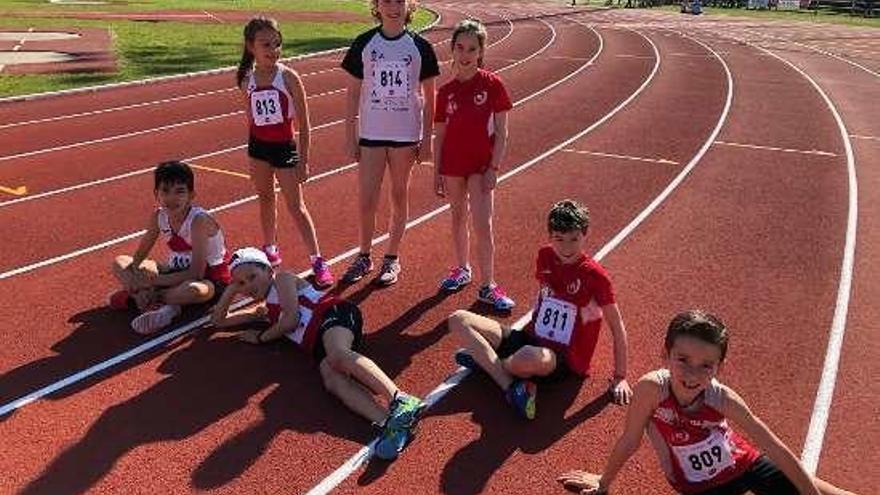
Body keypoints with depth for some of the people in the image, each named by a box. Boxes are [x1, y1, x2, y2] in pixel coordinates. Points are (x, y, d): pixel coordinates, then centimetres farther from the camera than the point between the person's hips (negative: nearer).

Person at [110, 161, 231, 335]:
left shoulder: (199, 221, -25)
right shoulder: (158, 217, -7)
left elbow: (196, 273, -26)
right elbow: (139, 256, 1)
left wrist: (153, 281, -23)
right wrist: (138, 282, -19)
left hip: (210, 278, -7)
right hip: (179, 271, 7)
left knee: (194, 290, -42)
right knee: (120, 263, 0)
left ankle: (135, 297, -15)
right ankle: (166, 306, -22)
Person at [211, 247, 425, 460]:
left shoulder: (283, 278, 16)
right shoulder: (266, 310, 38)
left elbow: (291, 320, 2)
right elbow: (218, 320, 45)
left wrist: (261, 337, 16)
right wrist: (233, 287, 32)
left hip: (334, 313, -5)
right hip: (318, 343, 5)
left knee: (337, 355, -39)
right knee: (332, 380, -29)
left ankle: (400, 401, -59)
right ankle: (388, 423, -58)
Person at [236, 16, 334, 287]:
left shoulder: (288, 77, -13)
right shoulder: (247, 80, -1)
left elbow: (304, 124, -9)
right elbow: (250, 119, 12)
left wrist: (303, 161, -10)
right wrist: (251, 158, 15)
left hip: (285, 147, -4)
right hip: (258, 146, 4)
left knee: (296, 207, -2)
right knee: (266, 199, 16)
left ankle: (317, 261, 6)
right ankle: (270, 250, 32)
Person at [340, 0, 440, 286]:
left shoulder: (420, 47, -1)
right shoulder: (363, 44, 1)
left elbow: (428, 96, 4)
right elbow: (353, 93, 4)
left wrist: (427, 139, 1)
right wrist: (350, 136, 1)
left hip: (407, 134, 0)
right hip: (371, 134, 1)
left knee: (399, 197, 9)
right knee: (366, 200, 1)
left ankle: (392, 259, 23)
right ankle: (364, 257, 20)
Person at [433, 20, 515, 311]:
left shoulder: (492, 84, -7)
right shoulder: (446, 92, 1)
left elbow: (501, 132, -6)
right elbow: (440, 136, 6)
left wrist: (494, 168, -11)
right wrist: (437, 173, 5)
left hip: (482, 165, -3)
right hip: (452, 165, 3)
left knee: (483, 225, -6)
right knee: (458, 218, 16)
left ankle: (487, 286, 4)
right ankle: (462, 269, 34)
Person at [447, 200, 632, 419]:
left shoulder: (594, 275, -14)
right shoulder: (545, 256, 1)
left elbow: (617, 326, -9)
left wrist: (620, 377, -8)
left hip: (564, 359, -6)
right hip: (532, 338, 6)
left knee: (530, 358, -44)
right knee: (458, 319, -7)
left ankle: (485, 360, -8)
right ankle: (511, 386, -22)